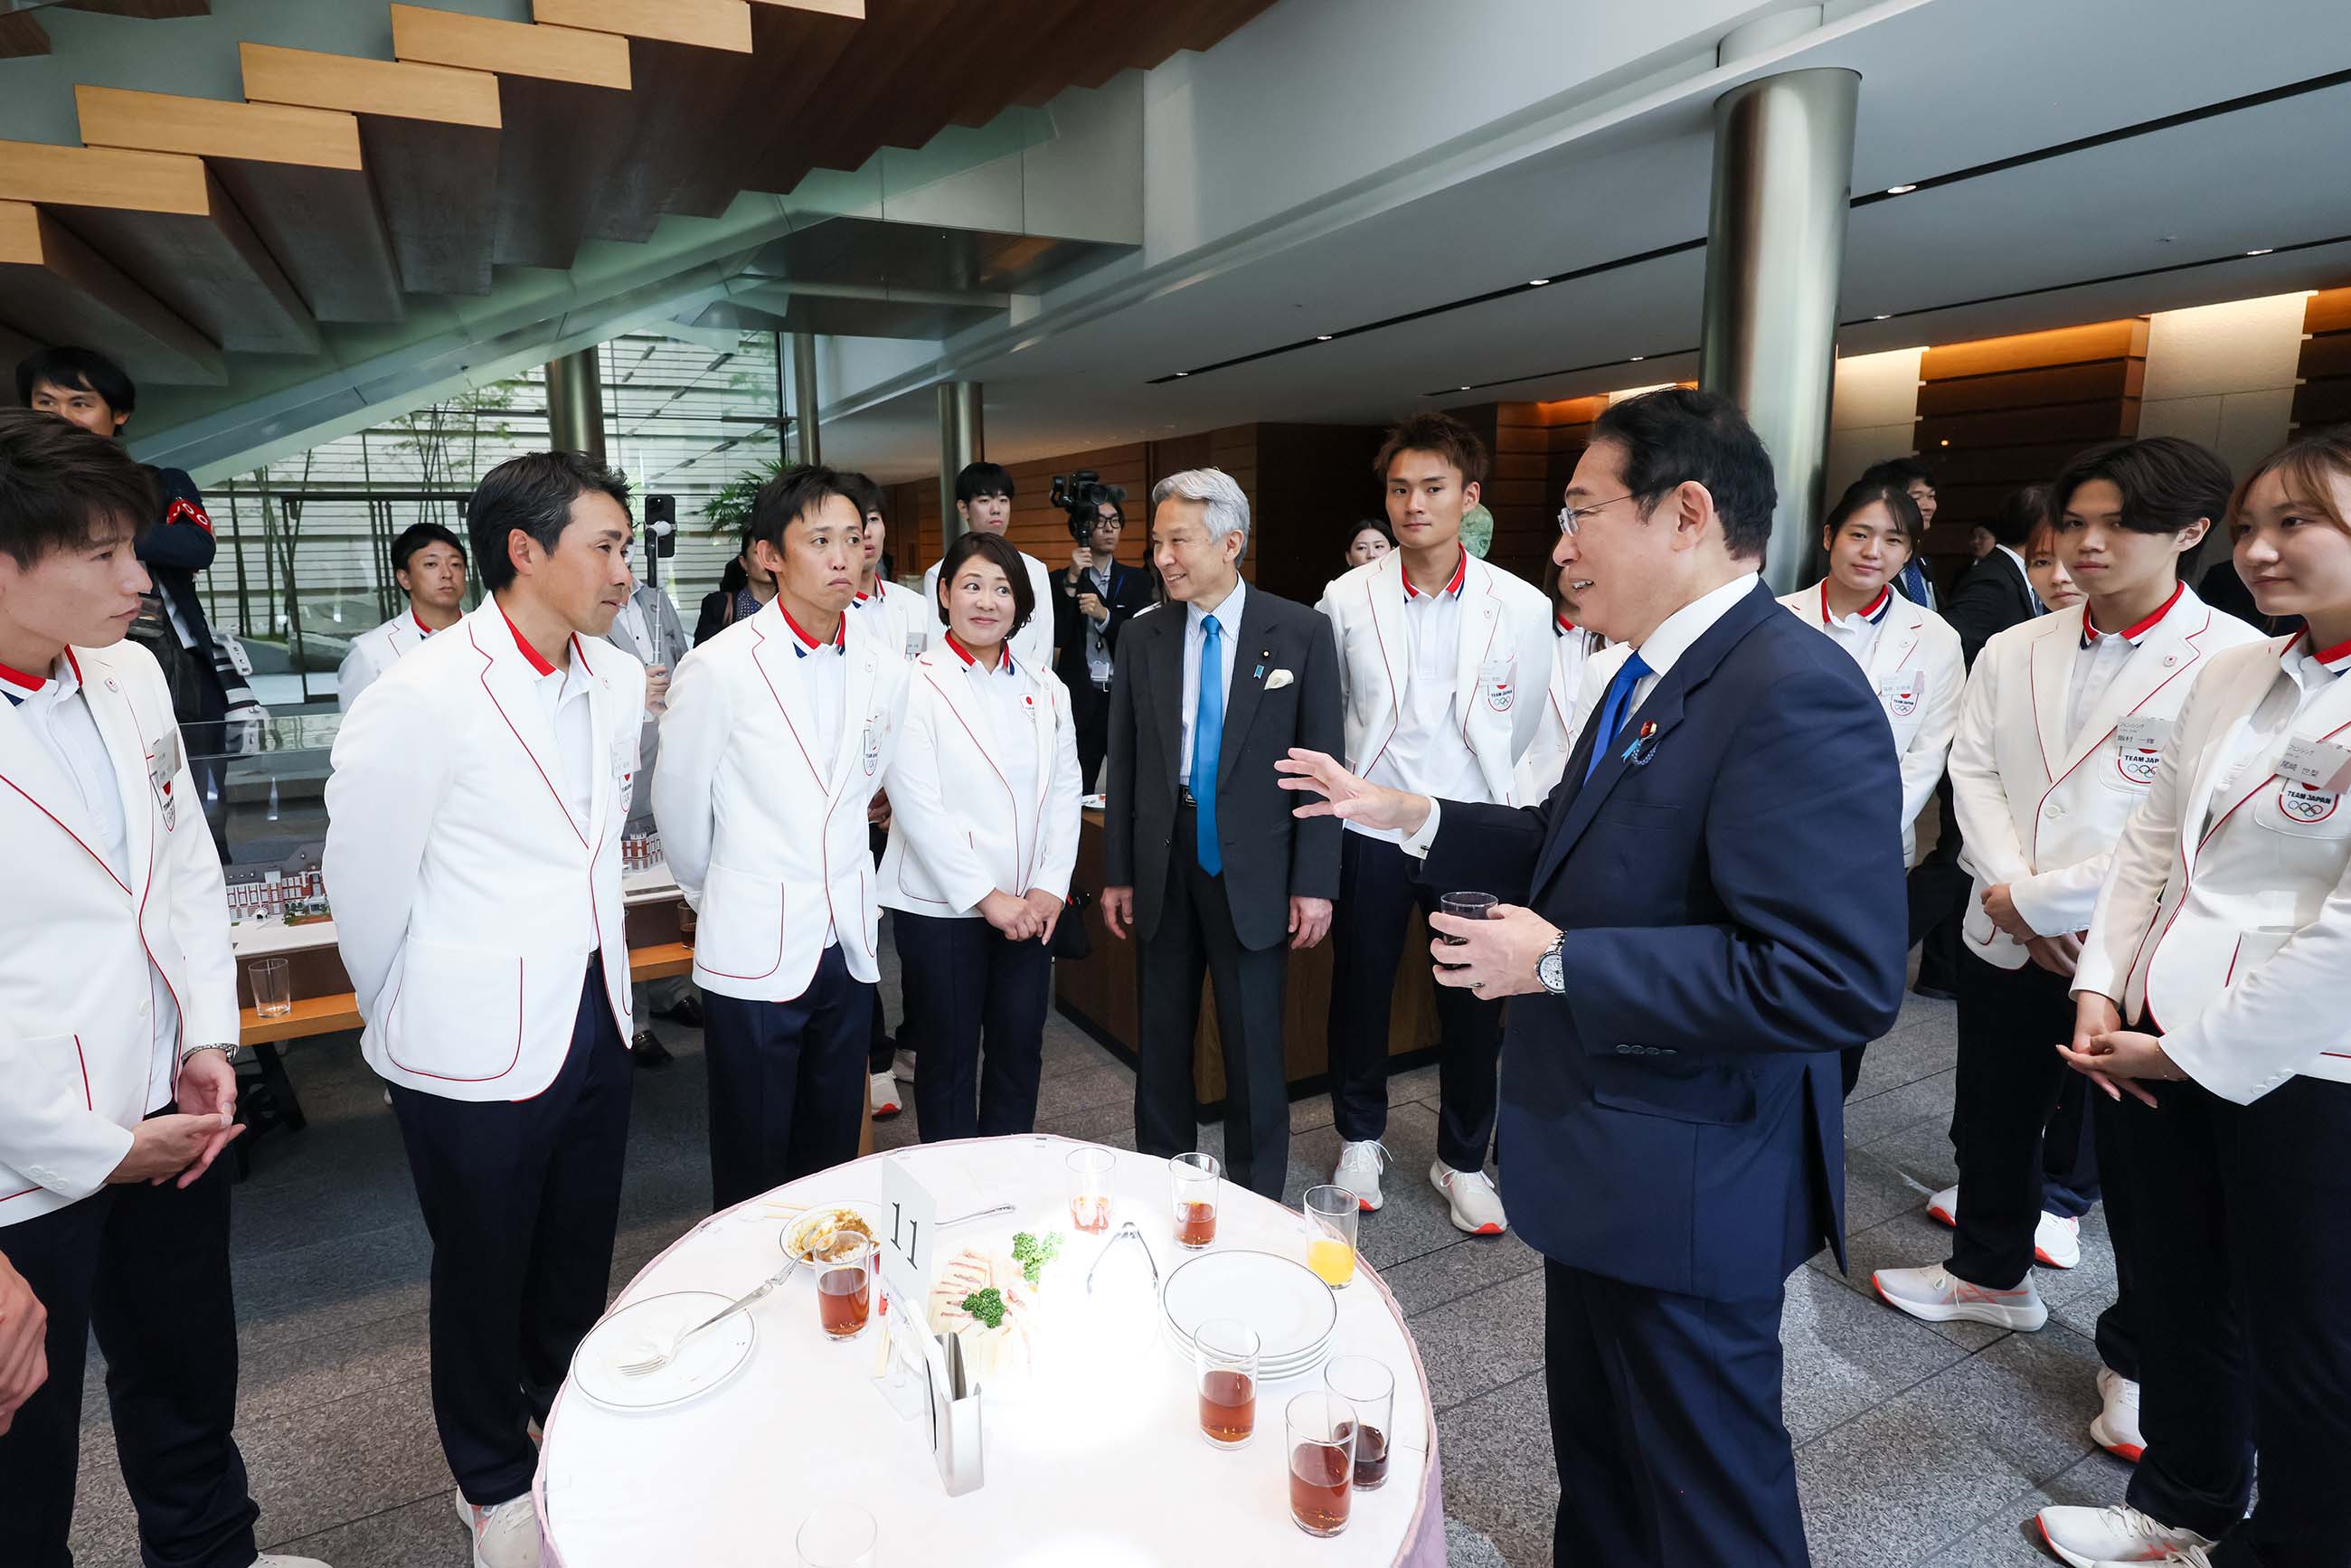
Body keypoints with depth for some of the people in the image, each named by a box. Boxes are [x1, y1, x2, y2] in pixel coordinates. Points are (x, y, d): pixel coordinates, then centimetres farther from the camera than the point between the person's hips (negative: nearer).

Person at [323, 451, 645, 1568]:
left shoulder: (618, 682, 1)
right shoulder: (422, 697, -20)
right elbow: (364, 881, -10)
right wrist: (407, 1027, 3)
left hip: (595, 1020, 6)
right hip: (476, 1051, -5)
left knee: (580, 1256, 22)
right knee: (484, 1275, 16)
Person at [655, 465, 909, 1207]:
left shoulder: (884, 667, 1)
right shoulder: (720, 667, -12)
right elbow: (679, 804, 0)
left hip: (848, 943, 4)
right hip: (754, 950, -4)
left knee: (833, 1153, 18)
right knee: (752, 1172, 10)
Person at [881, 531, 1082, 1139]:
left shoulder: (1045, 690, 8)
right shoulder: (915, 685, -7)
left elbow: (1064, 792, 7)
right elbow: (917, 805, -13)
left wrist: (1049, 886, -4)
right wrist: (985, 896, -14)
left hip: (1029, 907, 5)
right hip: (942, 905, -4)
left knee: (1020, 1053, 12)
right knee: (949, 1061, 8)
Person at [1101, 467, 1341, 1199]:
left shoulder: (1300, 631, -4)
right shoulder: (1142, 636, 5)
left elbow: (1322, 760, -4)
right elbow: (1122, 761, 7)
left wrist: (1315, 882, -8)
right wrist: (1116, 874, 5)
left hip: (1252, 863, -3)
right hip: (1163, 859, 3)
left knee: (1253, 1044, 6)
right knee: (1162, 1037, 13)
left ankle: (1255, 1203, 24)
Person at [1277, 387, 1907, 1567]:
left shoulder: (1795, 695, -25)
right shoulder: (1652, 676, 7)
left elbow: (1835, 979, -32)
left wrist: (1557, 964, -27)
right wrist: (1407, 816, 6)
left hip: (1685, 1188, -9)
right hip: (1606, 1161, 9)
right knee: (1596, 1450, 28)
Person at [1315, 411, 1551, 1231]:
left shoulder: (1522, 606, -4)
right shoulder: (1345, 599, -3)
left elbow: (1527, 732, 7)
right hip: (1370, 832, 1)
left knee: (1474, 1008, 9)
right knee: (1359, 994, 12)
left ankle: (1463, 1161, 30)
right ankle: (1361, 1140, 35)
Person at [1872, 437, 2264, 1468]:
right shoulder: (2014, 651, 6)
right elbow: (1974, 769, 3)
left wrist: (2036, 896, -17)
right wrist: (2012, 892, -10)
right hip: (2007, 942, 5)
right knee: (1992, 1124, 19)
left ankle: (2137, 1357, 30)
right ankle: (1991, 1273, 43)